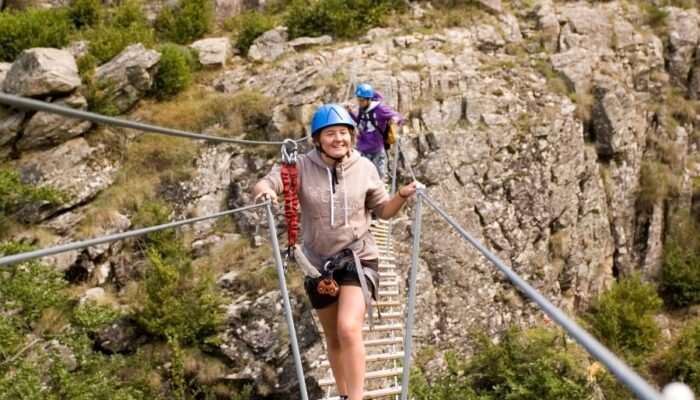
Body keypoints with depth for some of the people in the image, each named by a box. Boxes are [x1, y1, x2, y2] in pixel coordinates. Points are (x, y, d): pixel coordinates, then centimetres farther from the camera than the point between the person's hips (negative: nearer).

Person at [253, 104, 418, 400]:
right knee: (333, 338, 18)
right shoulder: (302, 167, -10)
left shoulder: (364, 168, -6)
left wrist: (403, 195, -15)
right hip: (318, 264, 2)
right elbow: (263, 184, -17)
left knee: (349, 329, -24)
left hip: (358, 259, -2)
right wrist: (264, 191, -40)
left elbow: (384, 211, 4)